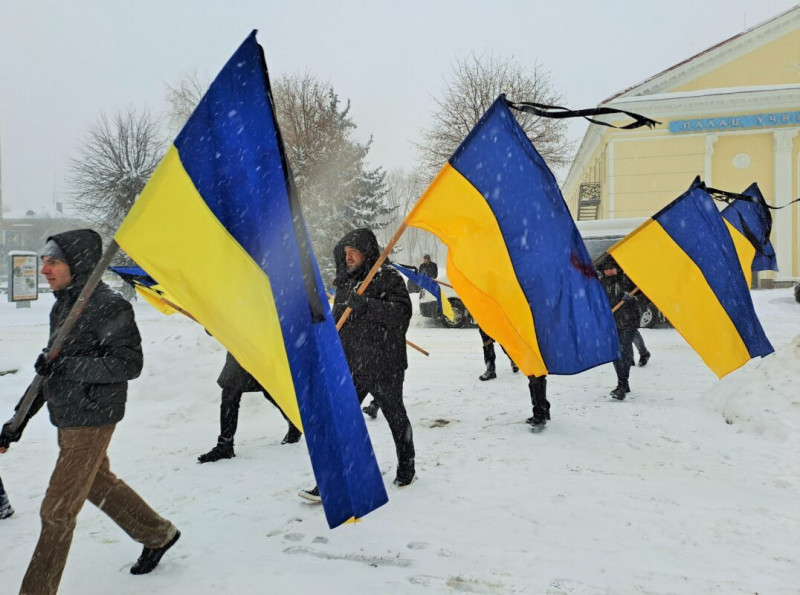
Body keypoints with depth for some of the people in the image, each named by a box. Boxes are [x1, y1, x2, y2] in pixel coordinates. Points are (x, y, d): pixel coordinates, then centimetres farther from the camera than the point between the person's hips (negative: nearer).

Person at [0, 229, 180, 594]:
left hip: (91, 420, -9)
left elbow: (129, 364, -21)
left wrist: (66, 366, -27)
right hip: (67, 419, 10)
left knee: (58, 510, -2)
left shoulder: (108, 306, -18)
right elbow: (51, 370, 17)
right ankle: (158, 535, 40)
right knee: (100, 485, 23)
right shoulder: (62, 307, 10)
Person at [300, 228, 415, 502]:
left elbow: (402, 312, -19)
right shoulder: (346, 282, 14)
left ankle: (406, 469, 32)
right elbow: (337, 320, 23)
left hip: (384, 365, -6)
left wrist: (367, 305, -27)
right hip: (351, 366, 6)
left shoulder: (388, 276, -7)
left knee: (395, 417, 12)